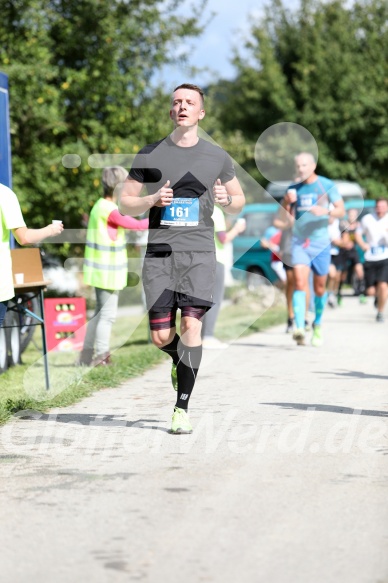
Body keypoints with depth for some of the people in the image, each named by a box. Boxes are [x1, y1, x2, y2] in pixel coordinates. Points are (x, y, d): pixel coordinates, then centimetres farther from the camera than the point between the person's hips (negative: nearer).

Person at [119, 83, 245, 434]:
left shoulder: (217, 157, 9)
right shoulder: (150, 155, 7)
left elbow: (239, 202, 20)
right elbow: (125, 205, 10)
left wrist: (226, 199, -4)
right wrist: (152, 200, -10)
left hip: (199, 252, 0)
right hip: (160, 252, 1)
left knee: (191, 326, -15)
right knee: (161, 337, -3)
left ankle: (182, 408, -6)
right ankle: (181, 360, 34)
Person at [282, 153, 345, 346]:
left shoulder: (327, 185, -1)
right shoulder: (294, 188, 7)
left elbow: (341, 210, -4)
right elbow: (284, 212, 18)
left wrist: (326, 211, -24)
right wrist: (286, 202, -4)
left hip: (320, 242, -1)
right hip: (299, 242, 1)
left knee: (319, 288, 8)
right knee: (300, 283, -16)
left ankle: (317, 325, 31)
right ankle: (299, 328, -26)